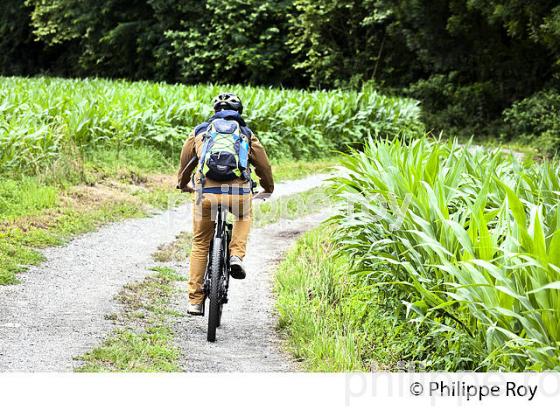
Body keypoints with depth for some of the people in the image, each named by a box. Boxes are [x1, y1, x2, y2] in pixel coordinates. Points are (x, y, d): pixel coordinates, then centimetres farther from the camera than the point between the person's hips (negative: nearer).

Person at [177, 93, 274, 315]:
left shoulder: (200, 131, 22)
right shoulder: (246, 134, 20)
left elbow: (186, 162, 34)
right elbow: (263, 165, 29)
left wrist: (183, 184, 55)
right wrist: (268, 188, 49)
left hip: (206, 193, 0)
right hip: (239, 193, 0)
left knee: (200, 245, 17)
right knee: (243, 216, 36)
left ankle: (195, 300, 14)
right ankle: (236, 256, 13)